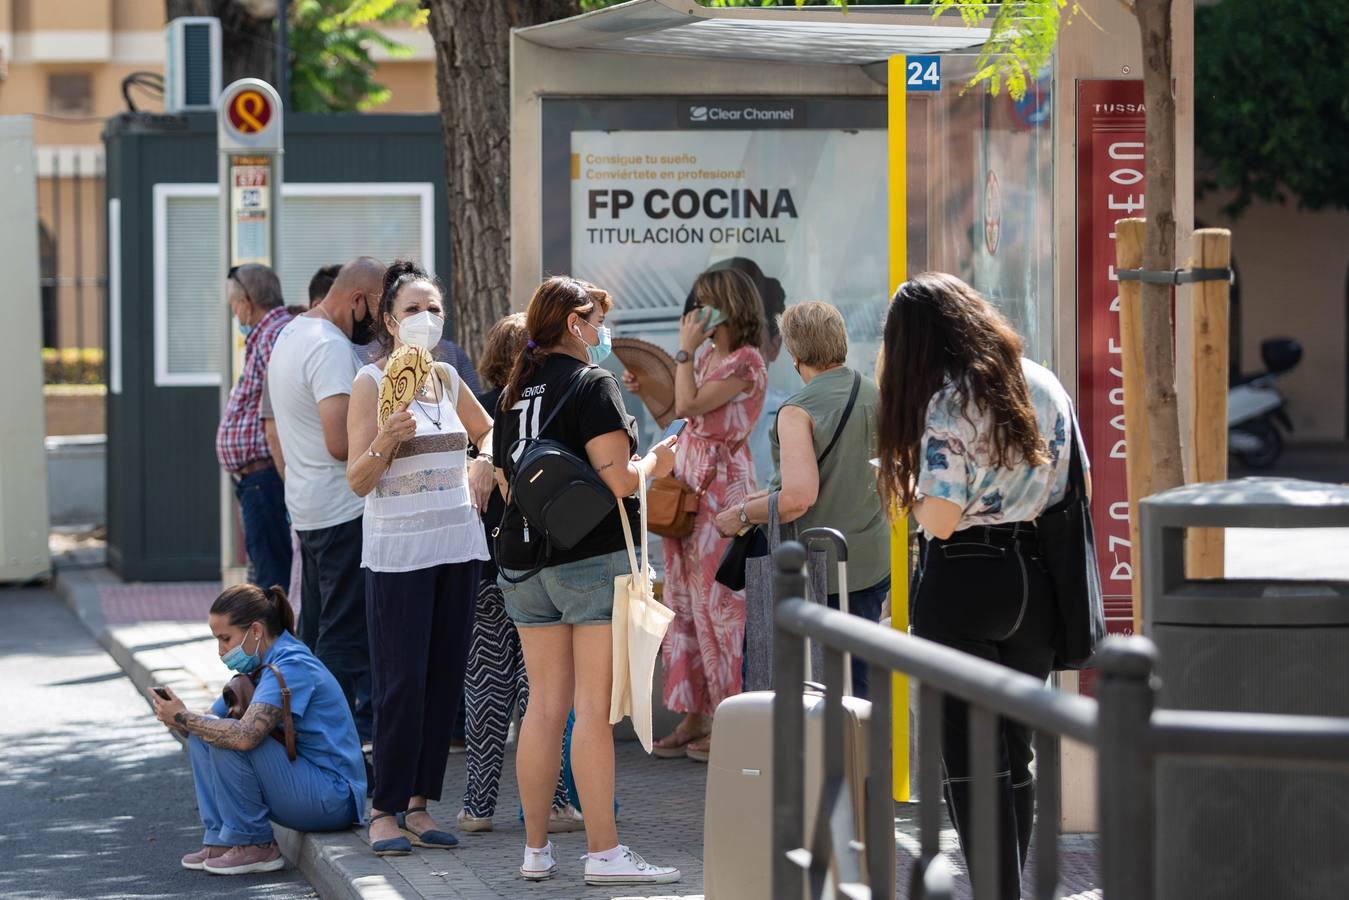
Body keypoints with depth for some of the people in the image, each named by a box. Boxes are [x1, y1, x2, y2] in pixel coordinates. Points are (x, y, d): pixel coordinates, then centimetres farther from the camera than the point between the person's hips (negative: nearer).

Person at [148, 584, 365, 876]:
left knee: (228, 738, -25)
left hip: (332, 797, -10)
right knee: (203, 735, 3)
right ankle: (220, 839, 2)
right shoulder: (264, 663, 11)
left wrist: (184, 719, -22)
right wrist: (178, 718, -14)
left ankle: (255, 846, -13)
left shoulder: (292, 666, -20)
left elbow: (245, 735, -33)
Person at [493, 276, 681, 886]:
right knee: (594, 707, -6)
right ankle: (603, 853, -6)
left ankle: (536, 850, 12)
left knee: (545, 704, 10)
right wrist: (654, 463, 3)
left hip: (524, 562, 7)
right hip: (592, 560, -7)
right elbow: (617, 479, -16)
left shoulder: (515, 392, 13)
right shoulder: (591, 383, -9)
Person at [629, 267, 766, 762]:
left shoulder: (746, 363, -13)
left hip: (722, 486, -9)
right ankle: (692, 718, 14)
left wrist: (685, 350, -12)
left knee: (715, 601, -5)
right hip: (686, 482, 9)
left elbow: (688, 405, -20)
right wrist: (646, 389, 11)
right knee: (683, 600, 9)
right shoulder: (707, 356, 14)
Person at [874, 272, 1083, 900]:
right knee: (1016, 752, 16)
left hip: (962, 581, -6)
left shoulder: (947, 405, -14)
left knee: (969, 759, -1)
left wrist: (908, 487, 1)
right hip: (1034, 576, 6)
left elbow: (940, 519, -18)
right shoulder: (1043, 385, 6)